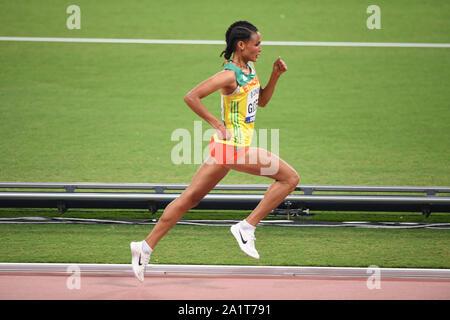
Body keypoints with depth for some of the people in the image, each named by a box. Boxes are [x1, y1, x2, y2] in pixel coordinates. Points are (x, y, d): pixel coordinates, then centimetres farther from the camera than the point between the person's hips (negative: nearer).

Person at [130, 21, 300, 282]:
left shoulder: (249, 69, 12)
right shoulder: (230, 75, -16)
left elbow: (262, 101, 25)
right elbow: (191, 97, -21)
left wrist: (275, 76, 10)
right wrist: (218, 124, -18)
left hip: (234, 146, 9)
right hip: (234, 145, -9)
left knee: (190, 198, 11)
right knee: (290, 177, -8)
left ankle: (146, 247, 13)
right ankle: (247, 228, -6)